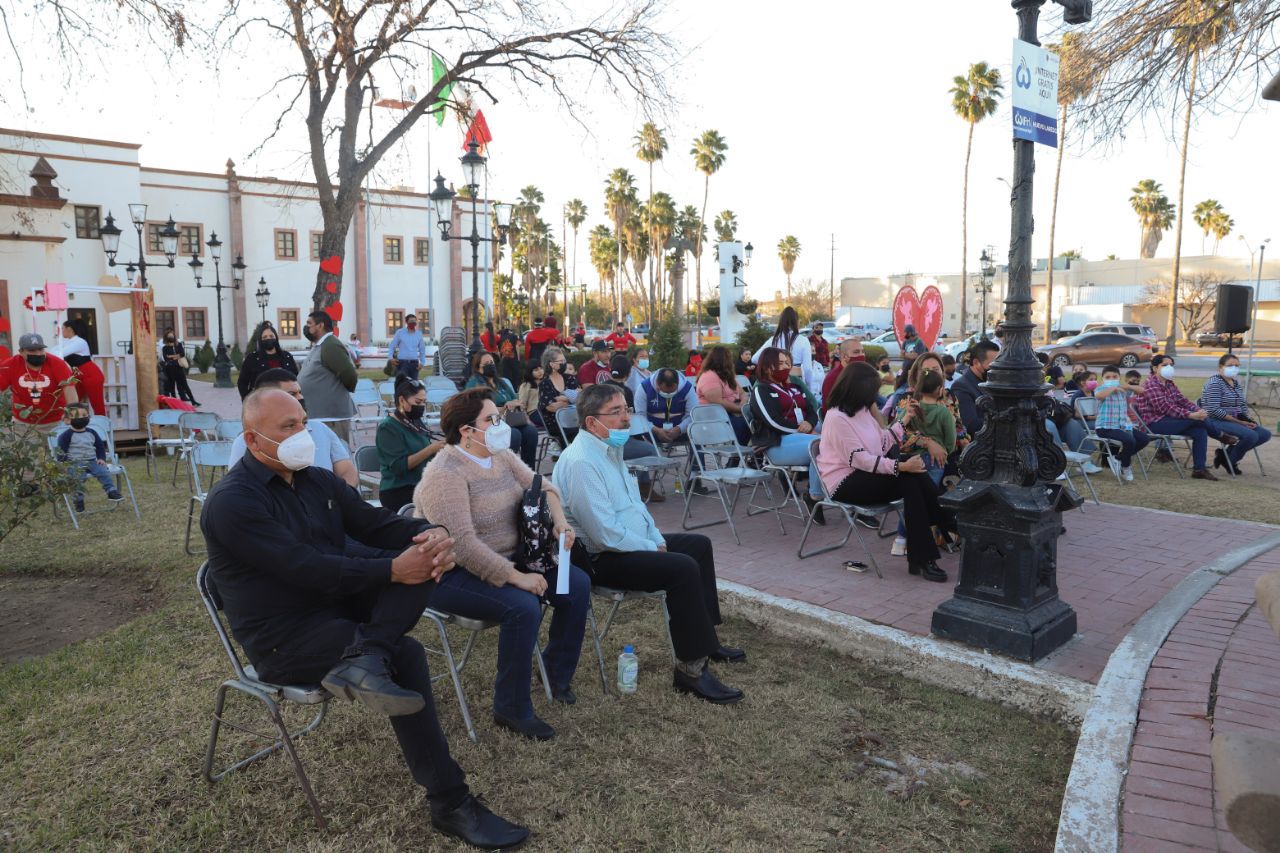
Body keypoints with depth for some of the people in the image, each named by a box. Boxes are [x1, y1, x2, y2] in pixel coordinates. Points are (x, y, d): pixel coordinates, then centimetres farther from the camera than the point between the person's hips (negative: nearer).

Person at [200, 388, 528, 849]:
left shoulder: (319, 481, 10)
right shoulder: (232, 501, -15)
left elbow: (378, 524, 3)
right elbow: (305, 568, -25)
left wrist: (432, 533, -20)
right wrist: (393, 570, -30)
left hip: (339, 604, 7)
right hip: (285, 636, -7)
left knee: (426, 555, -12)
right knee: (405, 656, -26)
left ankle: (365, 657, -32)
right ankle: (450, 803, -16)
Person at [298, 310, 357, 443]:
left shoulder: (330, 346, -18)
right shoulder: (318, 346, 14)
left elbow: (349, 375, -23)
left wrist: (343, 392, -6)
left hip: (331, 414, -10)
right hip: (318, 413, 10)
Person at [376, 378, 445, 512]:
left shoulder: (417, 422, 14)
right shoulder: (388, 428, -6)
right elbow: (400, 465, -17)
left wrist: (439, 450, -4)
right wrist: (431, 449, -22)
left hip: (422, 486, 7)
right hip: (398, 492, -6)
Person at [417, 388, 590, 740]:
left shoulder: (501, 455, 3)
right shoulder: (446, 475, -23)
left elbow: (539, 485, 12)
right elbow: (462, 545, -30)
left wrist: (560, 520, -8)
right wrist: (516, 577, -28)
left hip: (508, 558, 9)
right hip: (455, 574, -9)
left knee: (577, 584, -2)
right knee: (523, 607, -31)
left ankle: (558, 672, 17)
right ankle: (511, 709, -12)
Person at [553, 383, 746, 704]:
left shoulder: (609, 449, 9)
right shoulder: (581, 462, -24)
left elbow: (635, 504, 18)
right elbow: (606, 534, -28)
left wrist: (658, 540, 5)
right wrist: (653, 548, -15)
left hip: (633, 542, 11)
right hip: (599, 558, -11)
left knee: (699, 545, 17)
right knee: (683, 568, -26)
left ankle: (705, 638, 27)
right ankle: (691, 669, -16)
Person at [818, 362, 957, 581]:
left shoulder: (862, 411, 12)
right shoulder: (837, 418, -16)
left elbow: (882, 445, 13)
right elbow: (859, 460, -22)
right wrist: (901, 466, -27)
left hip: (864, 474, 8)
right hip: (845, 484, -8)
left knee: (913, 477, -18)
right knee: (910, 479, -24)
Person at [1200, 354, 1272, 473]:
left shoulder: (1236, 383, 14)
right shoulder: (1215, 383, -13)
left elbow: (1243, 405, 20)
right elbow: (1214, 410, -21)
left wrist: (1247, 419, -1)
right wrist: (1239, 422, -18)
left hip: (1236, 420, 9)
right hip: (1216, 421, -9)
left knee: (1265, 434, -2)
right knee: (1251, 435, -27)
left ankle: (1225, 454, 5)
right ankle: (1228, 461, -2)